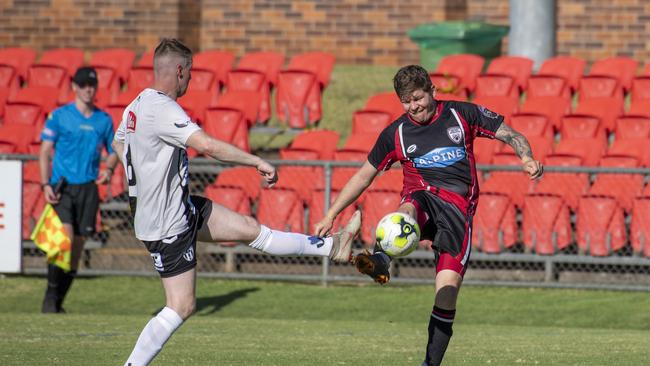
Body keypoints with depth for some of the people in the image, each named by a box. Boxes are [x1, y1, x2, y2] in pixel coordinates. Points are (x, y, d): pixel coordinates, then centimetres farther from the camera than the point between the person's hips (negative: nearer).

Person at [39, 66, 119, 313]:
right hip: (61, 188, -4)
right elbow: (45, 152, 0)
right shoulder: (59, 116, 1)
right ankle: (50, 298, -12)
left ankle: (58, 302, 15)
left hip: (88, 188, 4)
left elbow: (113, 151, 20)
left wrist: (109, 170, -2)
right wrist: (46, 185, -11)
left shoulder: (104, 120, 10)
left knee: (78, 247, 4)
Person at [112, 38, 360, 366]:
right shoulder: (163, 110, -26)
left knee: (251, 229, 16)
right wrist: (259, 162, -27)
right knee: (181, 306, -5)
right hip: (167, 225, -10)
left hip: (181, 207, 10)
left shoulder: (138, 105, 6)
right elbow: (207, 145, -36)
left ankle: (332, 247, 24)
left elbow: (118, 142, 25)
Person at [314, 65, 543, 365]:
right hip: (422, 197, 0)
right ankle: (380, 262, -71)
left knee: (447, 288, -14)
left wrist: (527, 160, -12)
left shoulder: (462, 114, 7)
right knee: (407, 210, -40)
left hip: (458, 207, 0)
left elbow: (511, 135, 9)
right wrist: (331, 215, 16)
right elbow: (364, 175, 19)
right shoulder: (396, 133, 11)